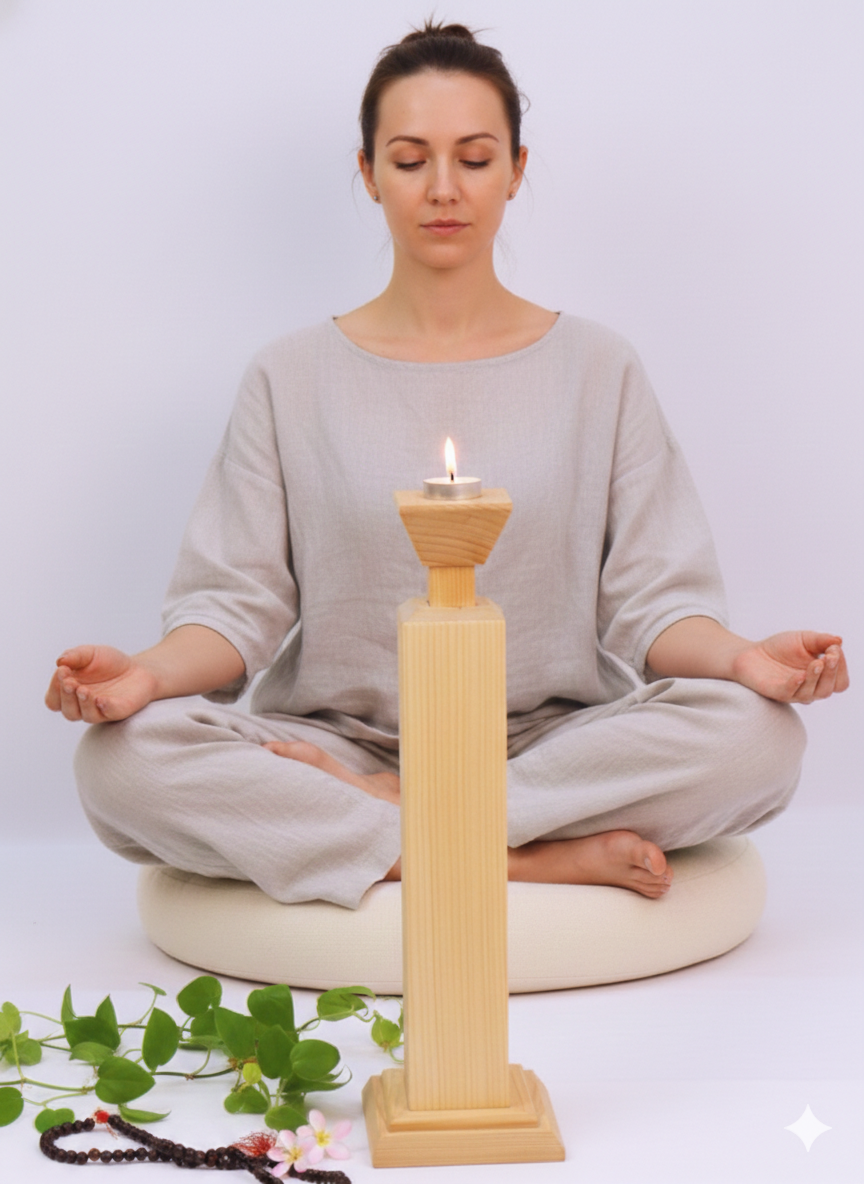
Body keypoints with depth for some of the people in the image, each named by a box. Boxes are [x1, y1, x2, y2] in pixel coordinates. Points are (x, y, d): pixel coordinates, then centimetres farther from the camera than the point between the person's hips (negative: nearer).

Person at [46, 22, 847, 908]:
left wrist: (740, 658, -19)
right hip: (341, 737, 0)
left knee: (756, 735, -28)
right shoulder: (291, 379, 6)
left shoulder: (598, 369, 6)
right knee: (122, 756, -28)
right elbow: (238, 600, 1)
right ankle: (549, 858, -24)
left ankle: (370, 806, -19)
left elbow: (651, 602, 2)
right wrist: (152, 671, -20)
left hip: (552, 745, 0)